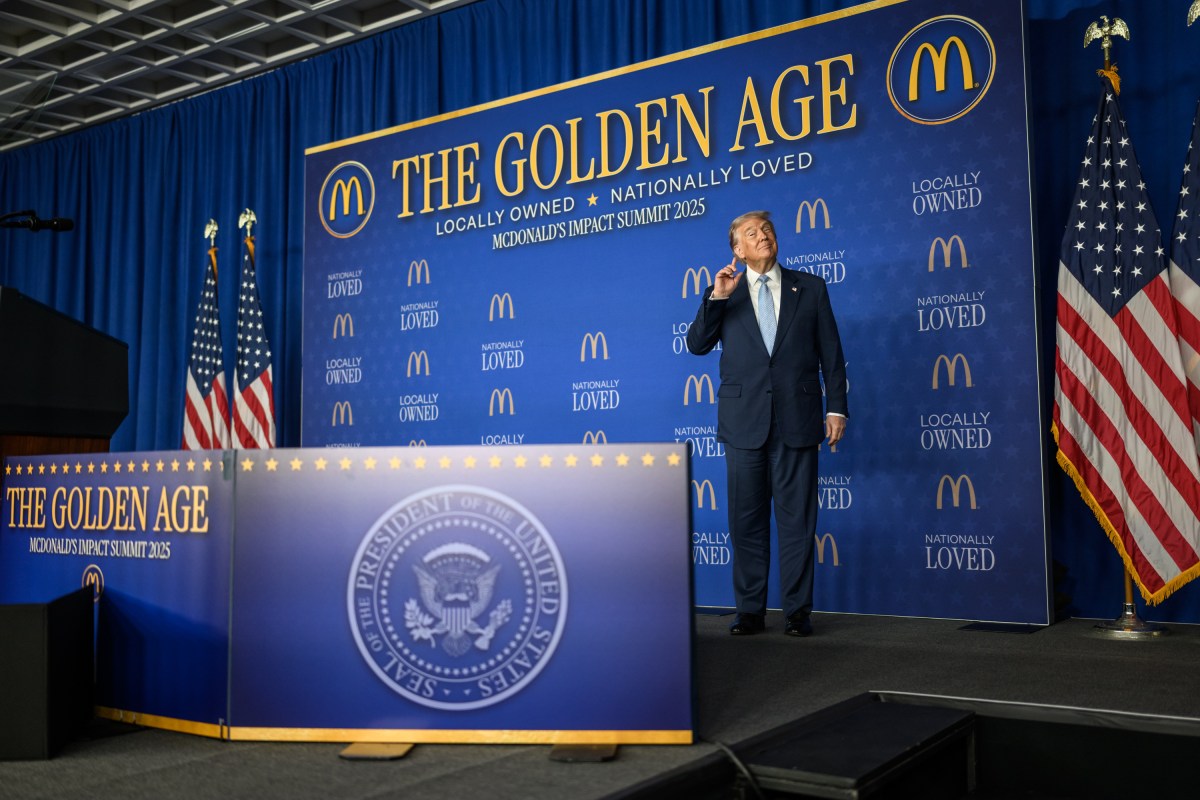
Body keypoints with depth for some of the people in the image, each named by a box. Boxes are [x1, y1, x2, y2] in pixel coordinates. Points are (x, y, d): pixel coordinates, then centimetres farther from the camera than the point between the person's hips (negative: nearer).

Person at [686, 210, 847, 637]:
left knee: (796, 519, 2)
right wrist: (717, 297, -10)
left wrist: (836, 407, 1)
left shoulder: (810, 288, 9)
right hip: (744, 420, 1)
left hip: (797, 420, -1)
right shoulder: (724, 293, 10)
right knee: (747, 519, 6)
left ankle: (797, 611, 10)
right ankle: (750, 610, 15)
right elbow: (696, 344, 1)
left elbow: (831, 353, 8)